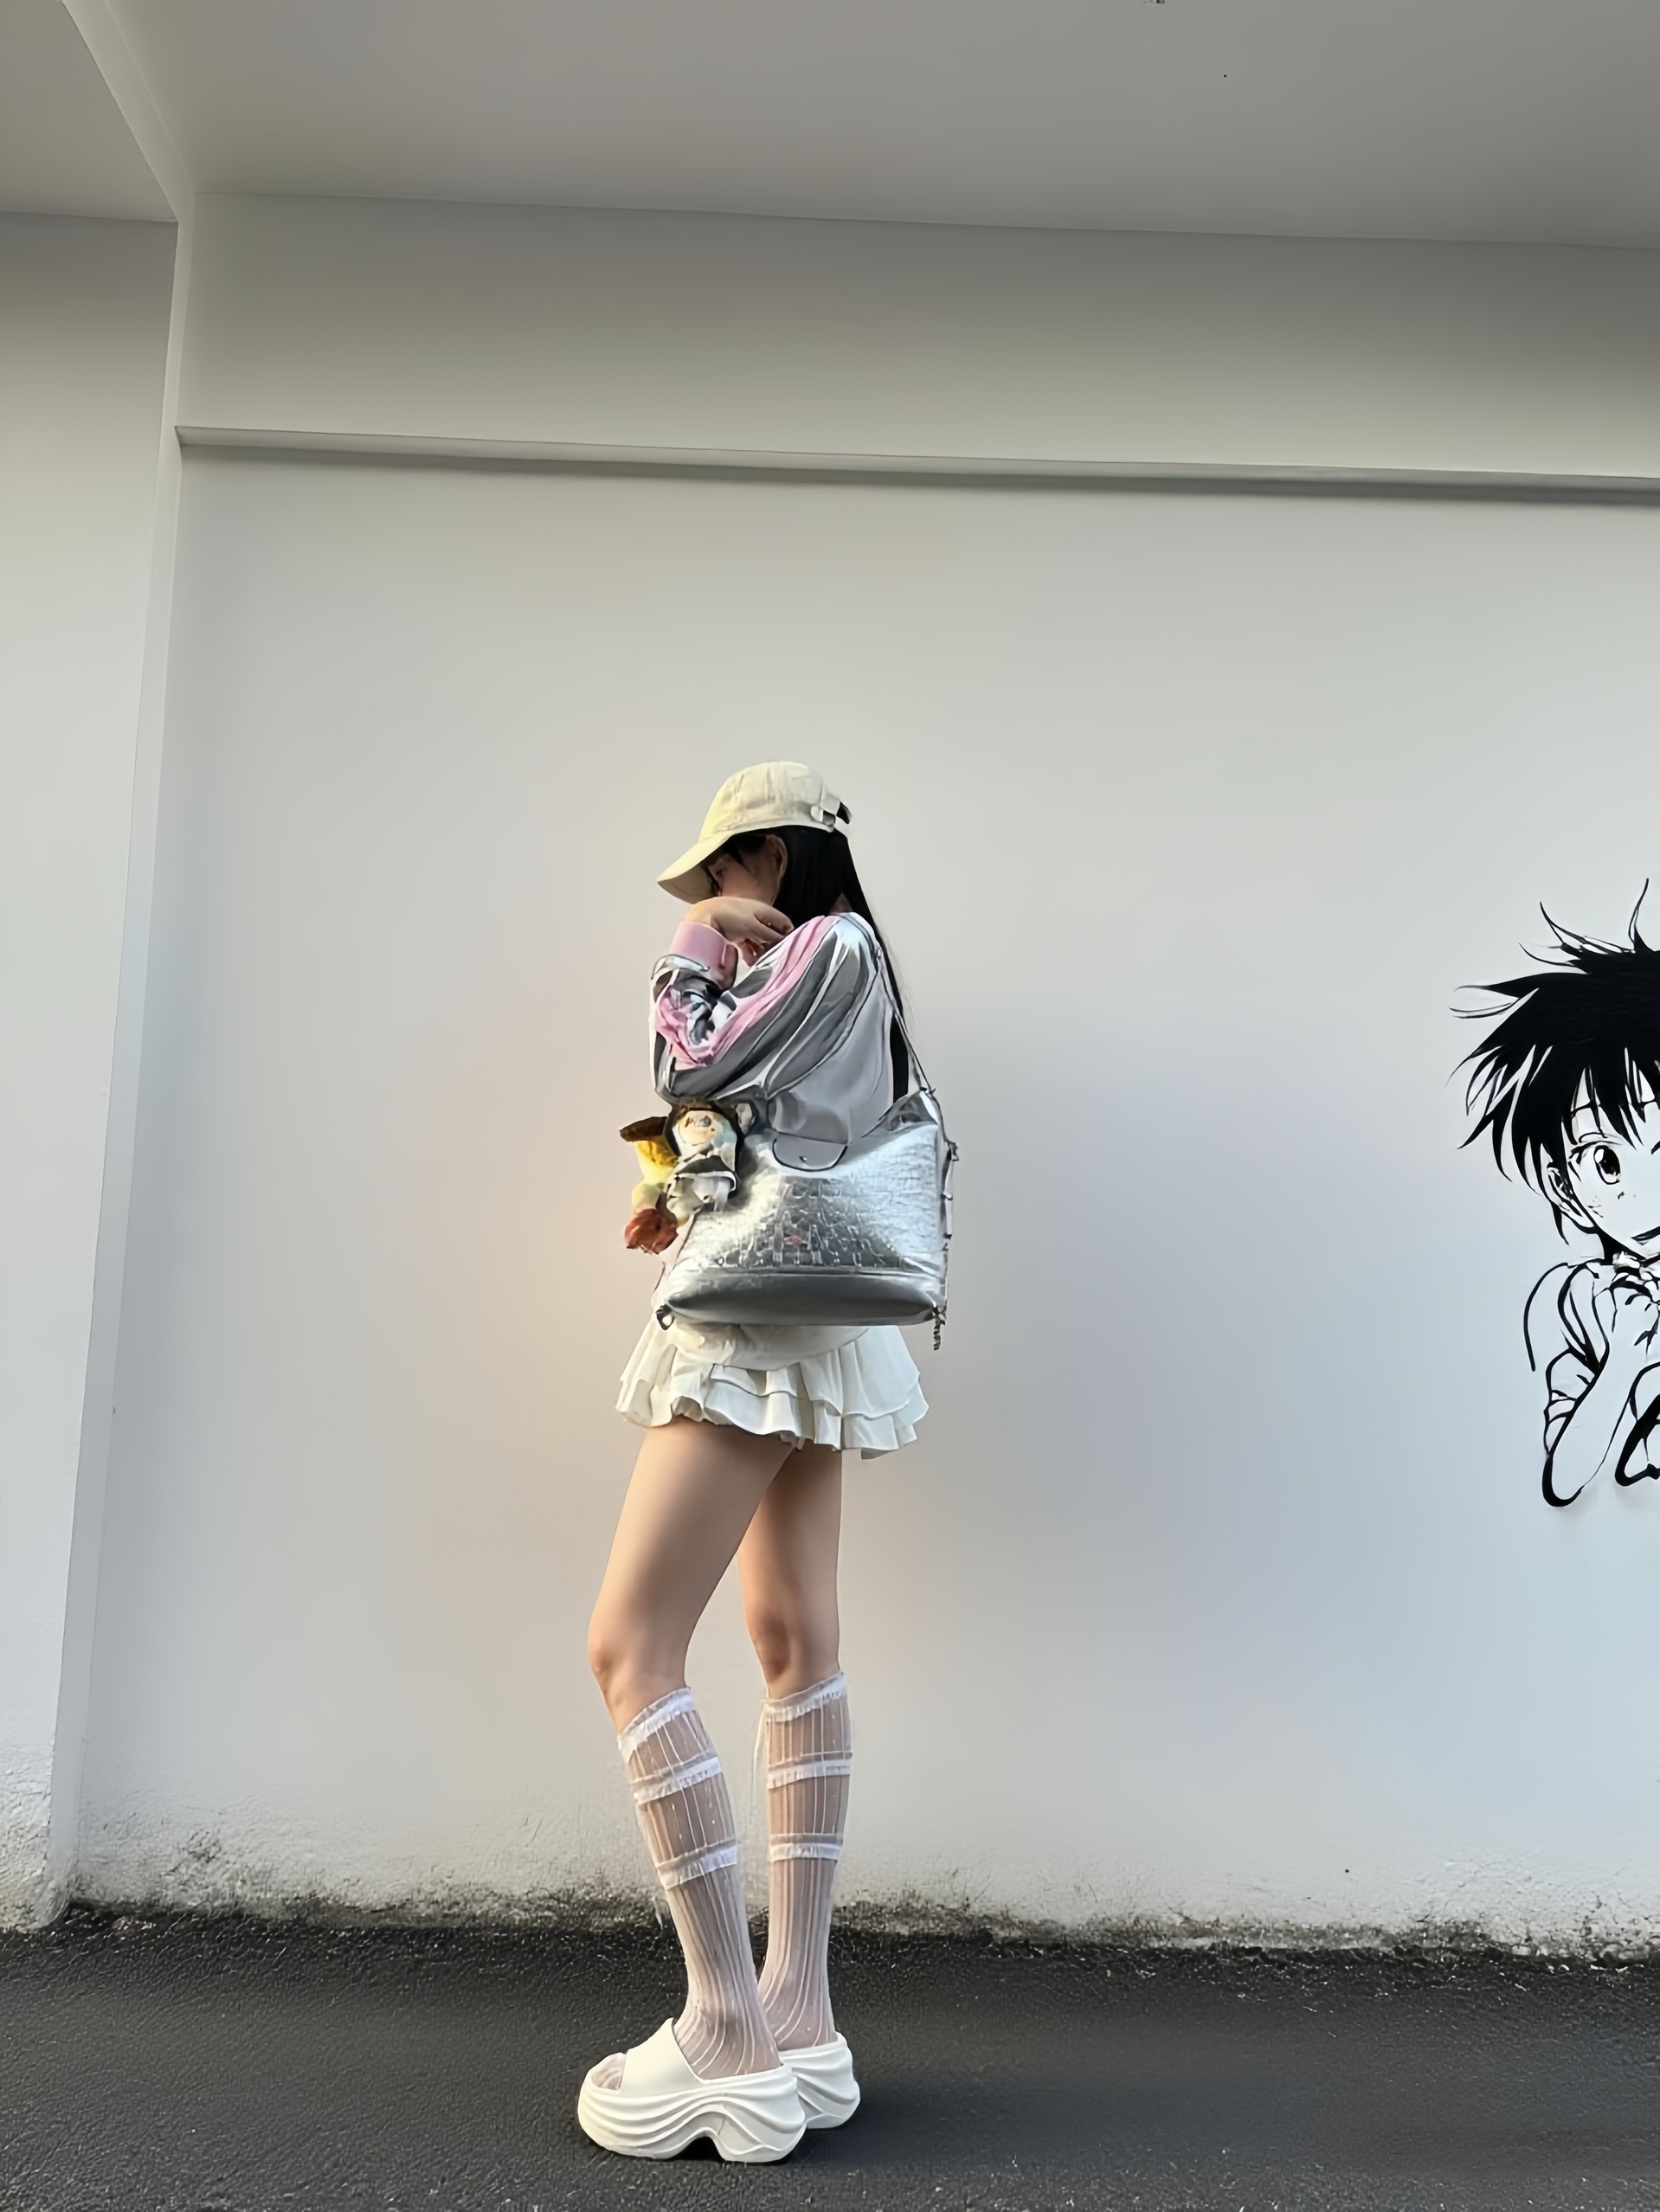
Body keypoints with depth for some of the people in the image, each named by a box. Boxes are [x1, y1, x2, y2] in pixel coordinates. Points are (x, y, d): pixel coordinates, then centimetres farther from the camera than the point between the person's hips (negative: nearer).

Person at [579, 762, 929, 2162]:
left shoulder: (828, 944, -7)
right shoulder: (837, 967, 22)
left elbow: (691, 1069, -12)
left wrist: (694, 950, 4)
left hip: (767, 1323, -11)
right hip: (801, 1326, 11)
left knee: (631, 1644, -11)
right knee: (797, 1642, 6)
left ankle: (730, 2037, -8)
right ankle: (797, 2019, 11)